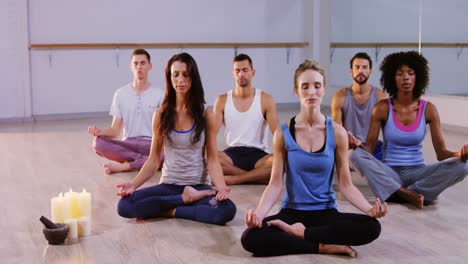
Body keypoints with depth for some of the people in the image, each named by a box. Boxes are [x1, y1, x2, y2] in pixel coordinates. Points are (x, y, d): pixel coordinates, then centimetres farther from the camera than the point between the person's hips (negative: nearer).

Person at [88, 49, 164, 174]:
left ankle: (123, 166, -24)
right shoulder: (120, 94, 7)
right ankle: (143, 161, -21)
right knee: (98, 142, -27)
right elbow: (115, 131, 6)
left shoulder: (159, 94, 2)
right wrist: (100, 132, -16)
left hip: (151, 145, -1)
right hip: (127, 144, 1)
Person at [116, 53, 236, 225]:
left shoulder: (206, 115, -3)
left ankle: (170, 211, -13)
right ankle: (185, 199, -12)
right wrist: (133, 184, -13)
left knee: (227, 210, -33)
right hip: (168, 185, 1)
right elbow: (153, 160, 3)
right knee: (125, 205, -25)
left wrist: (221, 187, -23)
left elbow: (212, 159, -3)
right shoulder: (161, 114, 2)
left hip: (198, 186, -1)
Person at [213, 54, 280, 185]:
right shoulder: (222, 100, 4)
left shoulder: (266, 100, 1)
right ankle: (257, 176, -23)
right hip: (232, 153, 0)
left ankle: (234, 179, -23)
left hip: (257, 153, 0)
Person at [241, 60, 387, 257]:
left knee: (371, 227, -29)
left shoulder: (337, 133, -2)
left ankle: (301, 233, -14)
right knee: (250, 238, -30)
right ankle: (323, 246, -17)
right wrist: (259, 212, -23)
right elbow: (275, 184, -4)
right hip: (292, 211, -1)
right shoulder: (283, 133, -3)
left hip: (326, 212, 1)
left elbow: (345, 184, -1)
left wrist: (369, 208, -20)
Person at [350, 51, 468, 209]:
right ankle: (410, 195, -30)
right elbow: (369, 148, -4)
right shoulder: (382, 108, -4)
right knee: (356, 155, -30)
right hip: (389, 174, -1)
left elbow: (441, 153, -3)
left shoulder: (428, 109, -1)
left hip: (418, 173, 2)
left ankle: (397, 194, -26)